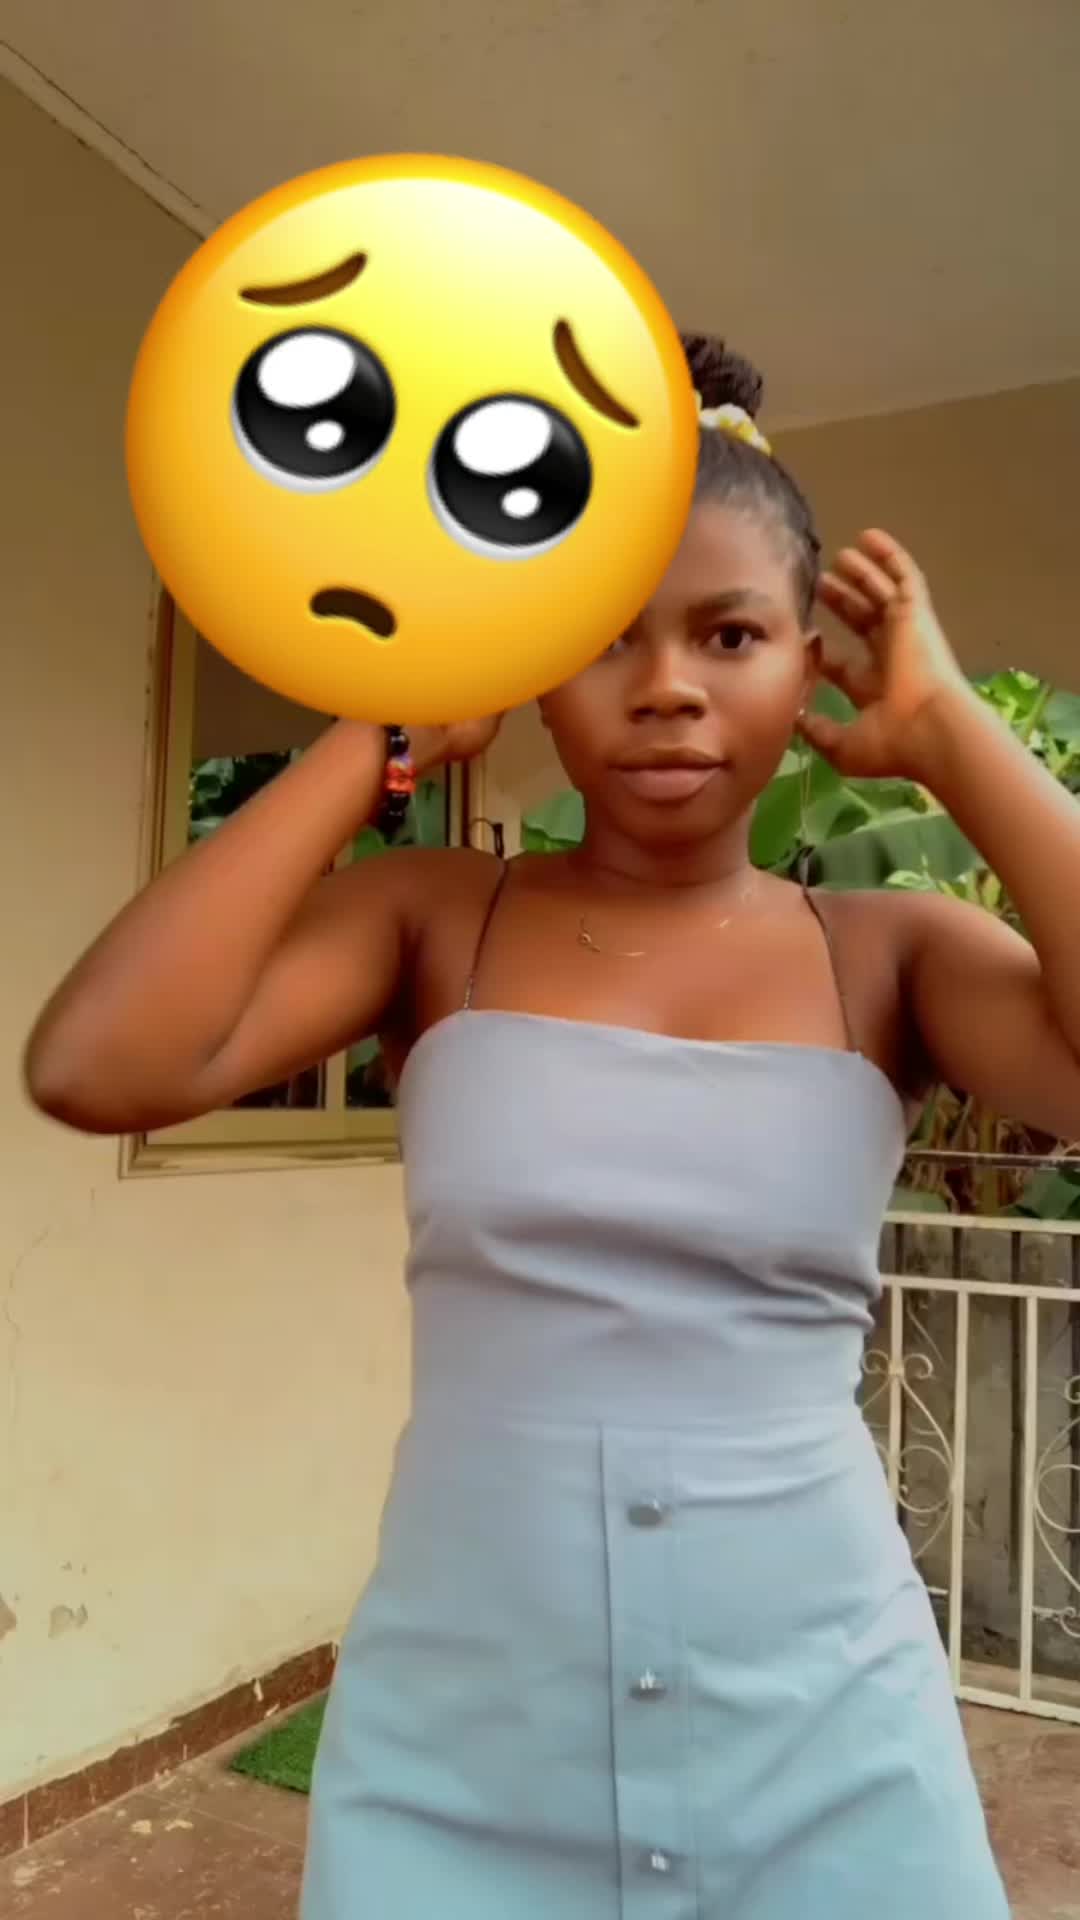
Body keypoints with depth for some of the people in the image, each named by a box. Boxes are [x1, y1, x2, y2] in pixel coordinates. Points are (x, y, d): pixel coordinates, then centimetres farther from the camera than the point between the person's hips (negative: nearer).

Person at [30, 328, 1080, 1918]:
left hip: (826, 1756, 0)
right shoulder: (434, 919, -5)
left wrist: (948, 729, -13)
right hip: (452, 1755, 1)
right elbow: (96, 1068, -19)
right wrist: (376, 738, -12)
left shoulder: (891, 954, -4)